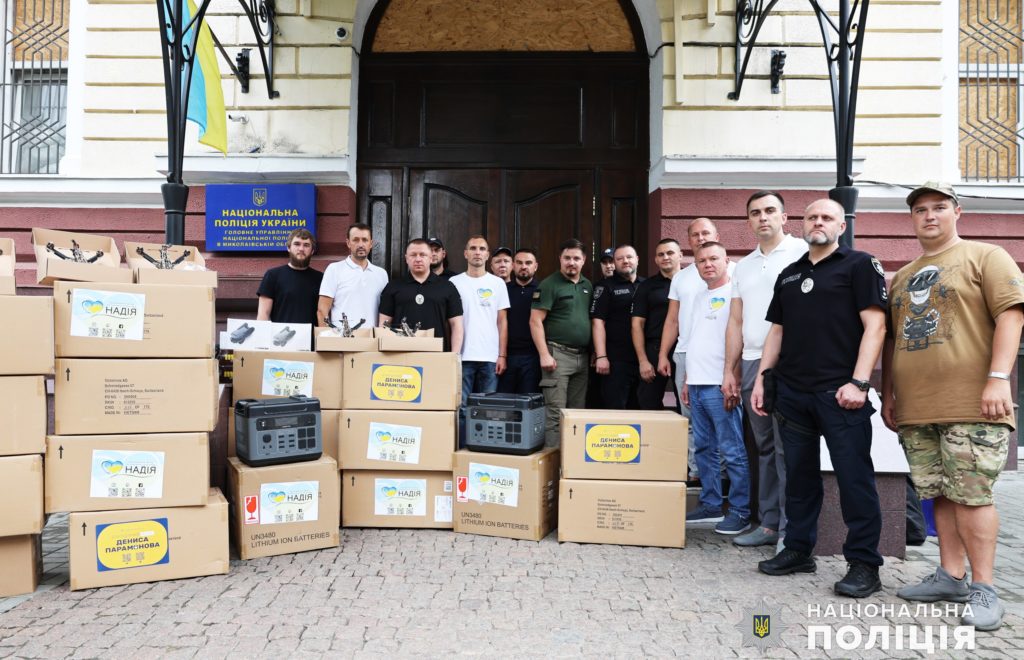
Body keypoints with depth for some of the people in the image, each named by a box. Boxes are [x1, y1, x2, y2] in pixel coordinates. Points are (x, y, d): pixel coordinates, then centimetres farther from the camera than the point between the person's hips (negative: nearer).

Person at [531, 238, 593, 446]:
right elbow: (535, 321, -11)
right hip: (558, 354, -6)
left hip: (582, 356, 6)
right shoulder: (549, 284, -5)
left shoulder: (588, 286, 14)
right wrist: (544, 354, -17)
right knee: (555, 412, -7)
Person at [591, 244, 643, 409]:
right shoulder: (605, 286, 1)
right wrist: (601, 356, -15)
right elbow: (598, 322, -6)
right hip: (615, 360, -4)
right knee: (615, 409, -3)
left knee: (640, 409, 11)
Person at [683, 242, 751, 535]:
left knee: (732, 451, -3)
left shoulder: (734, 294, -7)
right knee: (704, 449, 13)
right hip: (697, 386, 9)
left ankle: (740, 511, 6)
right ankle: (710, 505, 22)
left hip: (719, 386, -9)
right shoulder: (700, 297, 19)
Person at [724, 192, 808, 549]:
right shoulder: (743, 266, 19)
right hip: (751, 364, 6)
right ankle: (768, 523, 19)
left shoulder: (801, 252, -1)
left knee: (788, 448, -5)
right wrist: (729, 371, 14)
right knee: (764, 448, 11)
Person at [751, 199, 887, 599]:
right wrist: (761, 378, 11)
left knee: (854, 477, -2)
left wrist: (858, 382, -15)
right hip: (792, 392, 6)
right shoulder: (788, 275, 18)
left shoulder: (859, 265, 2)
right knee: (799, 474, 12)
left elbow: (875, 325, -6)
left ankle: (864, 564, 9)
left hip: (839, 392, -5)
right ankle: (797, 550, 23)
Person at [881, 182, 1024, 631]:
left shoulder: (985, 257, 3)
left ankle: (983, 589, 5)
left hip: (971, 405, -6)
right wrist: (888, 394, 17)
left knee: (971, 494, -5)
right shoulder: (901, 277, 20)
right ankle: (951, 577, 20)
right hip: (915, 408, 6)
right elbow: (891, 338, 22)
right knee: (940, 493, 10)